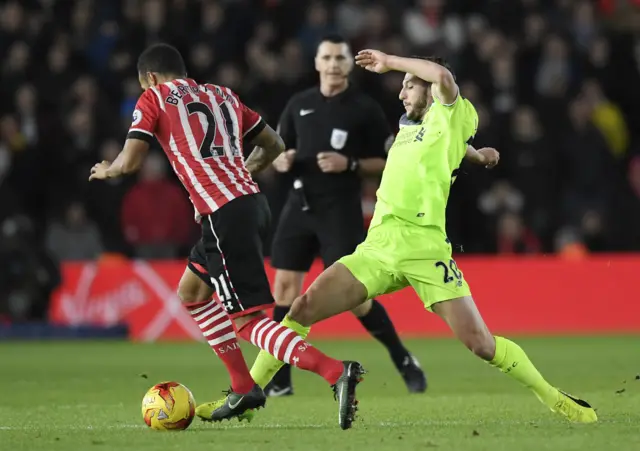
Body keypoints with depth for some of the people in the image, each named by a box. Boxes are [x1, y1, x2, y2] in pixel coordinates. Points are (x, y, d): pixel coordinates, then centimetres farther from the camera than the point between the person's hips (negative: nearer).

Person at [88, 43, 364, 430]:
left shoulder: (154, 98, 4)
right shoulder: (222, 95, 21)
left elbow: (130, 162, -3)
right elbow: (274, 145, 23)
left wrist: (105, 170, 19)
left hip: (224, 215, -8)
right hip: (253, 202, 8)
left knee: (248, 321, -9)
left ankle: (336, 372, -27)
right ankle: (243, 390, 25)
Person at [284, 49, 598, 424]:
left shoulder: (451, 119, 5)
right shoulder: (407, 129, 25)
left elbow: (443, 76, -15)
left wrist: (390, 62, -4)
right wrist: (475, 154, 36)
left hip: (424, 249, -6)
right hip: (376, 248, 6)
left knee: (480, 344, -11)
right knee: (302, 310, -11)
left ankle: (556, 400, 7)